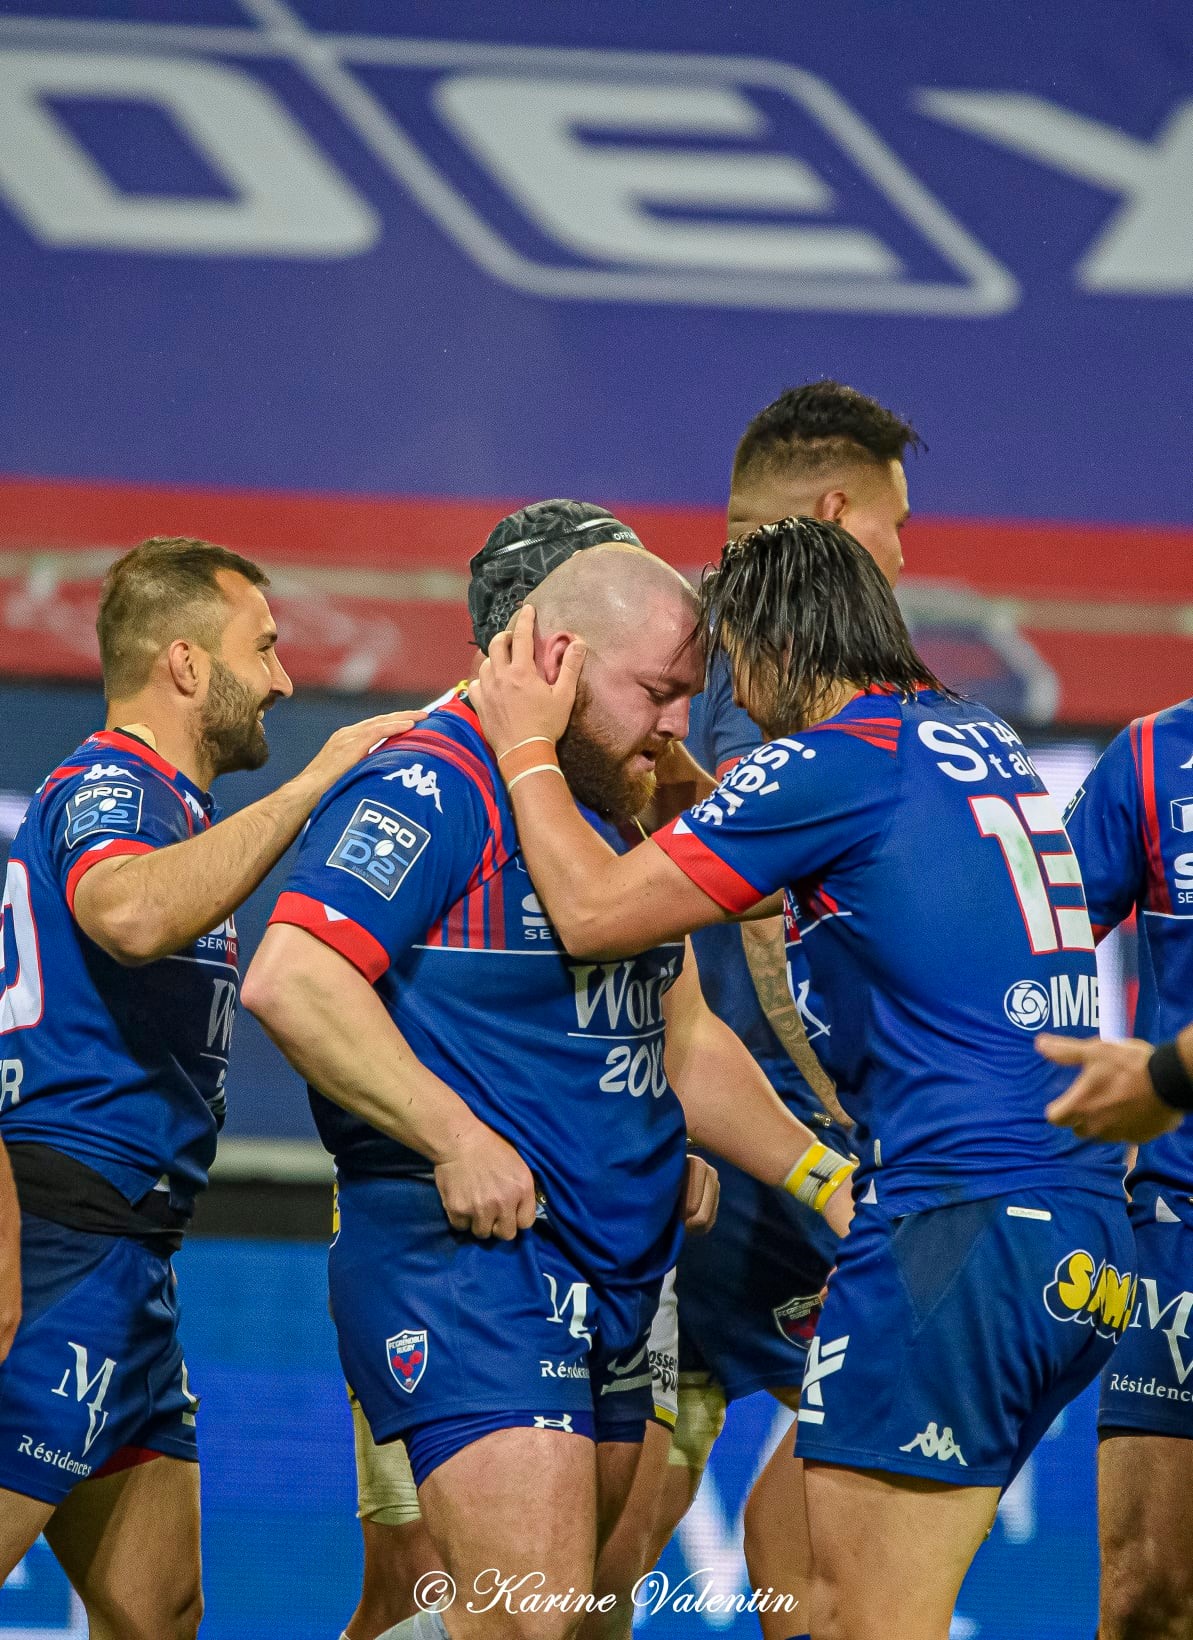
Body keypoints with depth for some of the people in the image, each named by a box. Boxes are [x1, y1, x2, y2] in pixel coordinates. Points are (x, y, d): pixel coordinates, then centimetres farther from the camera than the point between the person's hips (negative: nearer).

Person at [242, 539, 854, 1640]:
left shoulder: (616, 815, 18)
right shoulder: (437, 787, -11)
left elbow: (683, 1040, 27)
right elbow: (292, 980, -21)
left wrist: (823, 1178, 17)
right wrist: (454, 1138, -21)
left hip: (617, 1279, 10)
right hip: (469, 1254, -10)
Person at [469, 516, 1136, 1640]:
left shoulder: (835, 759, -8)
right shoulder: (985, 744, 18)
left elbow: (595, 913, -4)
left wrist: (527, 749, 8)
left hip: (963, 1230, -9)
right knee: (800, 1547, 17)